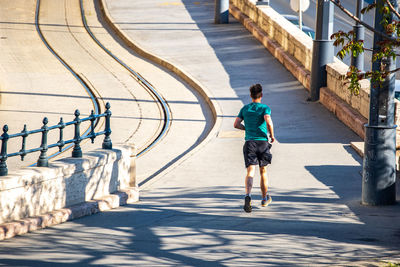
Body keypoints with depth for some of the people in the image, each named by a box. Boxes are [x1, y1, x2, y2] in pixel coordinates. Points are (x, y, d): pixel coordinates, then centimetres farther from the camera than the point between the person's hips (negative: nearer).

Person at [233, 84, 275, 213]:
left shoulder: (245, 108, 9)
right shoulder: (265, 108, -2)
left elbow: (236, 124, 5)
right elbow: (268, 121, -19)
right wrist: (272, 135, -5)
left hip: (249, 142, 1)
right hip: (263, 141, -1)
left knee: (250, 172, -9)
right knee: (263, 171, 16)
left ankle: (248, 196, -35)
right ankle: (265, 199, 30)